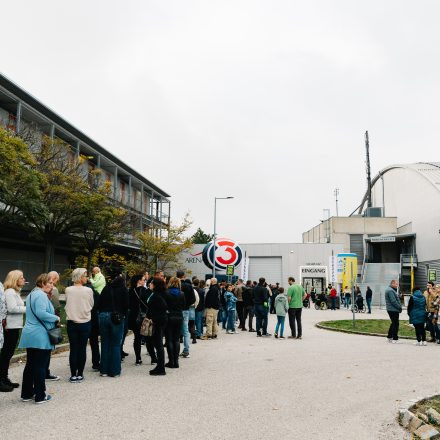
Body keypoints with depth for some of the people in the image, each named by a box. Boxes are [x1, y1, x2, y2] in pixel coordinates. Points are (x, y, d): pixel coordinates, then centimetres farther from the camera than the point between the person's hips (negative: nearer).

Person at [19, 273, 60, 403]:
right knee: (40, 367, -1)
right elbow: (41, 313, -26)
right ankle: (40, 396, 7)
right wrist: (56, 318, -14)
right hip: (40, 337, -10)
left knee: (30, 365, 15)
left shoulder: (32, 294, 16)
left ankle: (26, 394, 24)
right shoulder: (41, 295, -16)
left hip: (29, 337, 10)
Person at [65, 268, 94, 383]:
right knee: (82, 349, 7)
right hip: (85, 323, -1)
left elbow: (67, 304, 6)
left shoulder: (68, 290, -6)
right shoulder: (88, 290, -10)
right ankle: (80, 374, 13)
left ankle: (73, 375, 10)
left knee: (73, 349, 7)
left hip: (72, 323, 1)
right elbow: (91, 305, 2)